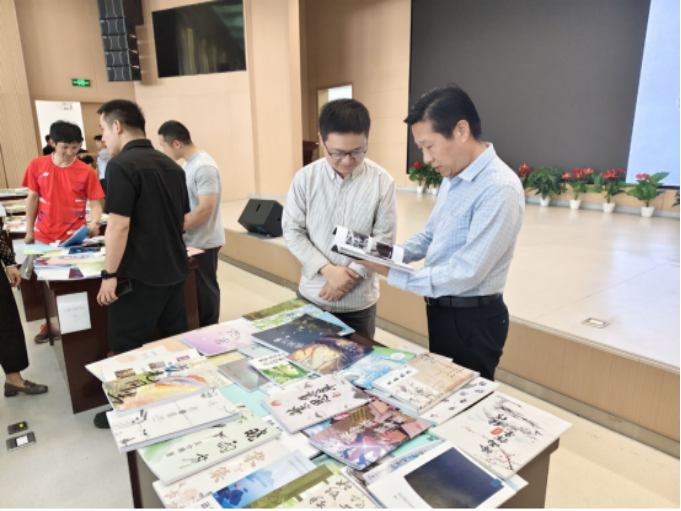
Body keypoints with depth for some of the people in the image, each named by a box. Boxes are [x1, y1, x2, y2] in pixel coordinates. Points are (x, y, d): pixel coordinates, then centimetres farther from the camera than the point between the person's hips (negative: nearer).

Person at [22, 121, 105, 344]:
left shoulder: (87, 172, -7)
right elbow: (32, 199, 5)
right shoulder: (37, 165, -1)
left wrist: (94, 222, -26)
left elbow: (95, 203, -6)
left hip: (74, 237, -3)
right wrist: (29, 231, 7)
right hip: (44, 236, 3)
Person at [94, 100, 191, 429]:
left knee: (128, 348, 7)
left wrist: (109, 274, -13)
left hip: (140, 275, -7)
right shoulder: (171, 165, 8)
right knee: (176, 339, 17)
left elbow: (119, 226, -20)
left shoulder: (121, 165, -15)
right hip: (175, 269, 8)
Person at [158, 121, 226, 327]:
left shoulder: (204, 167, -20)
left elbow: (205, 208, -25)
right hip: (192, 240, 9)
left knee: (205, 290, 5)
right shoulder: (188, 164, 9)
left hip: (203, 242, -9)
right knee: (196, 288, 18)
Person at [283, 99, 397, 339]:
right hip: (312, 295, 1)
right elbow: (292, 231, -5)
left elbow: (384, 239, -7)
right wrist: (327, 270, -15)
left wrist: (351, 275, -14)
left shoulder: (382, 182, -10)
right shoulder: (305, 178, -7)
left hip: (359, 301, -1)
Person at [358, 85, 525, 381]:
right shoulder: (452, 178, 6)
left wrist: (392, 275, -19)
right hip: (442, 311, 9)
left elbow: (465, 274, -27)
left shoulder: (499, 189, -25)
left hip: (472, 322, -8)